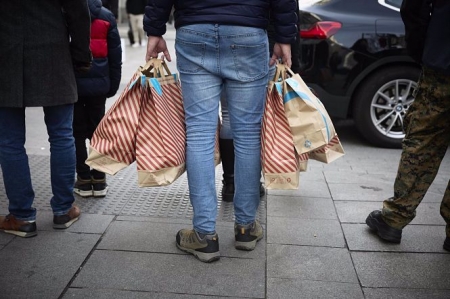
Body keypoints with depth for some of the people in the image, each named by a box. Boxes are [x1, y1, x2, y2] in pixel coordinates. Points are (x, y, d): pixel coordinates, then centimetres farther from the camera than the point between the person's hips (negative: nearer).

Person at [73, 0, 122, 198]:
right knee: (97, 131, 10)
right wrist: (113, 85, 9)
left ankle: (84, 180, 10)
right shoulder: (106, 16, 3)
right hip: (98, 84, 3)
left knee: (77, 132, 7)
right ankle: (99, 180, 12)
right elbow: (115, 55, 4)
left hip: (72, 83, -2)